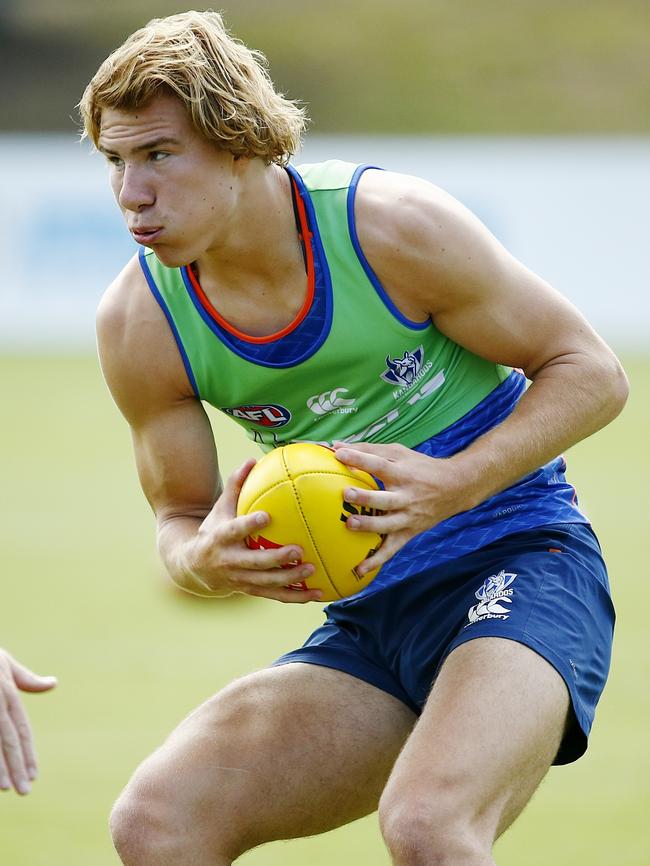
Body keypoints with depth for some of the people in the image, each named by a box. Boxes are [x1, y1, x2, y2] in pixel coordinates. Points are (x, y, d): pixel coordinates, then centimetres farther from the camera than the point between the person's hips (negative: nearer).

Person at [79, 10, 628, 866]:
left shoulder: (391, 226, -14)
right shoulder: (138, 324, -3)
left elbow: (591, 372, -6)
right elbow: (181, 517, 10)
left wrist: (451, 486, -23)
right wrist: (206, 559, -17)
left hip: (518, 565, -5)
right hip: (368, 618, 5)